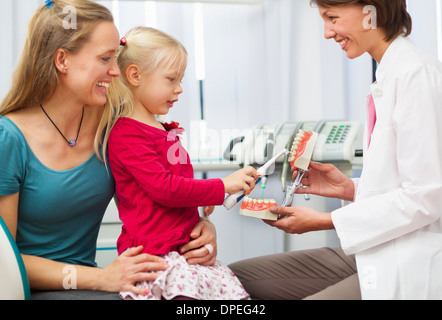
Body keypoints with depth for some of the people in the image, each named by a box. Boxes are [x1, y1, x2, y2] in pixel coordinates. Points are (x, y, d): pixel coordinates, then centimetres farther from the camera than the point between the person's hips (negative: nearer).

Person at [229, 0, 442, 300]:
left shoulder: (418, 74, -16)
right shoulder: (390, 74, 13)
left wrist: (326, 221, -15)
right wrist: (351, 189, 3)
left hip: (411, 269, -9)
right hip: (375, 253, 9)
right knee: (235, 276, 5)